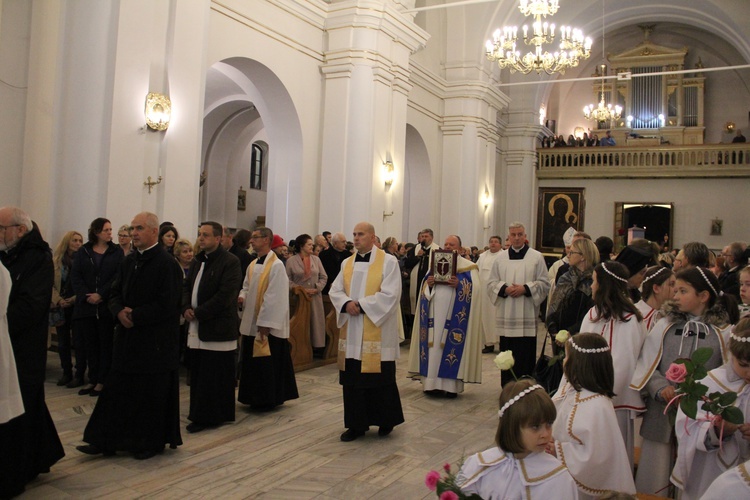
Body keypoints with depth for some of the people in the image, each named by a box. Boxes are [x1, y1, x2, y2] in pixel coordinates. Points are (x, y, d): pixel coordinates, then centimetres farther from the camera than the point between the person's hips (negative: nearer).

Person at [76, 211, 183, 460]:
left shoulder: (167, 263, -13)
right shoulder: (129, 261, 10)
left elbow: (167, 304, -18)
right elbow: (115, 294, 13)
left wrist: (136, 316, -15)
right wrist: (120, 312, -8)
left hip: (155, 341, -7)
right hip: (128, 337, 7)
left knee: (152, 394, 4)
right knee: (118, 390, 11)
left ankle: (151, 442, 19)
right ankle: (106, 441, 20)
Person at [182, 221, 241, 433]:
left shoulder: (230, 262, -11)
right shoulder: (198, 261, 15)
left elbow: (225, 295, -18)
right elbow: (187, 287, 18)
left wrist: (198, 313, -16)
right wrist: (186, 308, -2)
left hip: (217, 328, -8)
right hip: (197, 328, 8)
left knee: (215, 375, -1)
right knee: (198, 374, 12)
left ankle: (209, 416, 9)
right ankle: (200, 415, 22)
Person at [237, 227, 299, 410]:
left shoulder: (276, 265, -14)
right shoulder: (253, 265, 10)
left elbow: (274, 296, -18)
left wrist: (265, 323, -20)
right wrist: (242, 297, -3)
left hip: (268, 325, -8)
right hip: (250, 323, 8)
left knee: (267, 365, 0)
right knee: (252, 363, 13)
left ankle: (269, 399, 14)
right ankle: (255, 398, 25)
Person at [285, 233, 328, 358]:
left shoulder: (316, 259, 8)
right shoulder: (291, 261, -1)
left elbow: (323, 277, 8)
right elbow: (288, 279, -4)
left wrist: (316, 288, -7)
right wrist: (299, 289, -12)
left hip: (315, 297, 3)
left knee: (316, 321, 3)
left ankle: (317, 347, 9)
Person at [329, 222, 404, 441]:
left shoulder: (388, 261, -5)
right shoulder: (347, 263, 12)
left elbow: (390, 294, -14)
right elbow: (335, 291, 8)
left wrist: (361, 305, -17)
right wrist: (347, 304, -13)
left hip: (378, 331, -5)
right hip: (351, 332, 5)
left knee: (380, 377, 3)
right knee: (352, 379, 7)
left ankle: (386, 420, 22)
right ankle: (356, 424, 19)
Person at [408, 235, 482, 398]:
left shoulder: (469, 267, 3)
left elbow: (474, 289, -6)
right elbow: (424, 288, 14)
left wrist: (459, 285, -22)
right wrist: (428, 283, -8)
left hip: (454, 315, -4)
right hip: (435, 314, 4)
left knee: (451, 346, -5)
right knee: (434, 347, 2)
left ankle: (451, 385, 1)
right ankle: (433, 383, 7)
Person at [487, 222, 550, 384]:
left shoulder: (536, 257, 4)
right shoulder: (501, 258, 10)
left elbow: (544, 284, 1)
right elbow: (491, 283, 9)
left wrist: (525, 288, -13)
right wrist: (504, 288, -10)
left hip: (527, 316, -2)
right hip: (506, 316, 2)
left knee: (526, 355, -2)